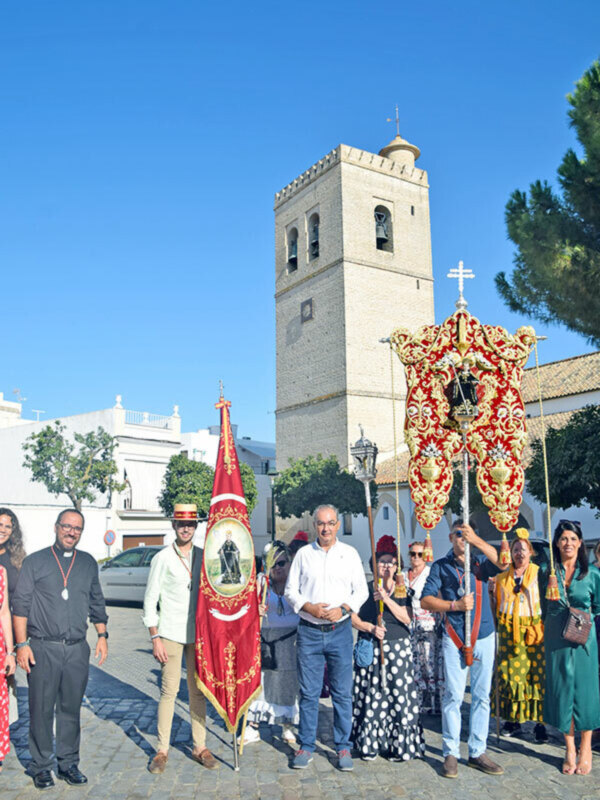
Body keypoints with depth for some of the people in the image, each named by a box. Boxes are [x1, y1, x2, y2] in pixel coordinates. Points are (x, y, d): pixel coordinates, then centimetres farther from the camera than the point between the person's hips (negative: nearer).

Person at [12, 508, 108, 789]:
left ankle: (68, 763, 21)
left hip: (77, 649, 3)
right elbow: (20, 605, -1)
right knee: (41, 709, 2)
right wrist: (22, 644, -7)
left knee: (71, 708, 9)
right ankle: (41, 766, 17)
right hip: (43, 648, -3)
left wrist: (102, 634, 12)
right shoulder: (35, 562, 1)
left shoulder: (88, 563, 12)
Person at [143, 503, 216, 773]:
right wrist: (155, 638, -6)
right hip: (170, 634, -3)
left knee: (198, 691, 8)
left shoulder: (204, 556, 7)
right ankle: (162, 750, 12)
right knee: (168, 691, -1)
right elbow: (150, 601, -2)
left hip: (198, 634, 3)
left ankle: (199, 747, 18)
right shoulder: (162, 558, -2)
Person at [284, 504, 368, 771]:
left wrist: (343, 609, -10)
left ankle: (343, 746, 19)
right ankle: (306, 746, 18)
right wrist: (309, 607, -10)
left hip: (340, 631, 0)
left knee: (342, 692, 5)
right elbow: (290, 590, 7)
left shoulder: (350, 553, 5)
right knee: (308, 692, 5)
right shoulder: (303, 554, 5)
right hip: (309, 631, 0)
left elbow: (362, 590, 6)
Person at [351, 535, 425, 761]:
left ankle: (399, 745, 8)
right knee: (371, 695, -1)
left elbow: (406, 618, -6)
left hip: (398, 649, 0)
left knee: (398, 693, -3)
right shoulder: (366, 589, 6)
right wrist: (371, 628, -13)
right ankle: (370, 744, 12)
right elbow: (353, 618, 3)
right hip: (370, 649, 0)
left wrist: (386, 599, -15)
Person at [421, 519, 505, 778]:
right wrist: (454, 605, -13)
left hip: (484, 635, 2)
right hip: (454, 637, -2)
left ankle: (477, 752, 20)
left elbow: (502, 563, -16)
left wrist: (476, 540, -26)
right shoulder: (441, 566, 3)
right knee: (453, 695, -2)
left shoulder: (481, 561, 6)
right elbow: (425, 600, -1)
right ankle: (451, 753, 9)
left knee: (482, 696, 9)